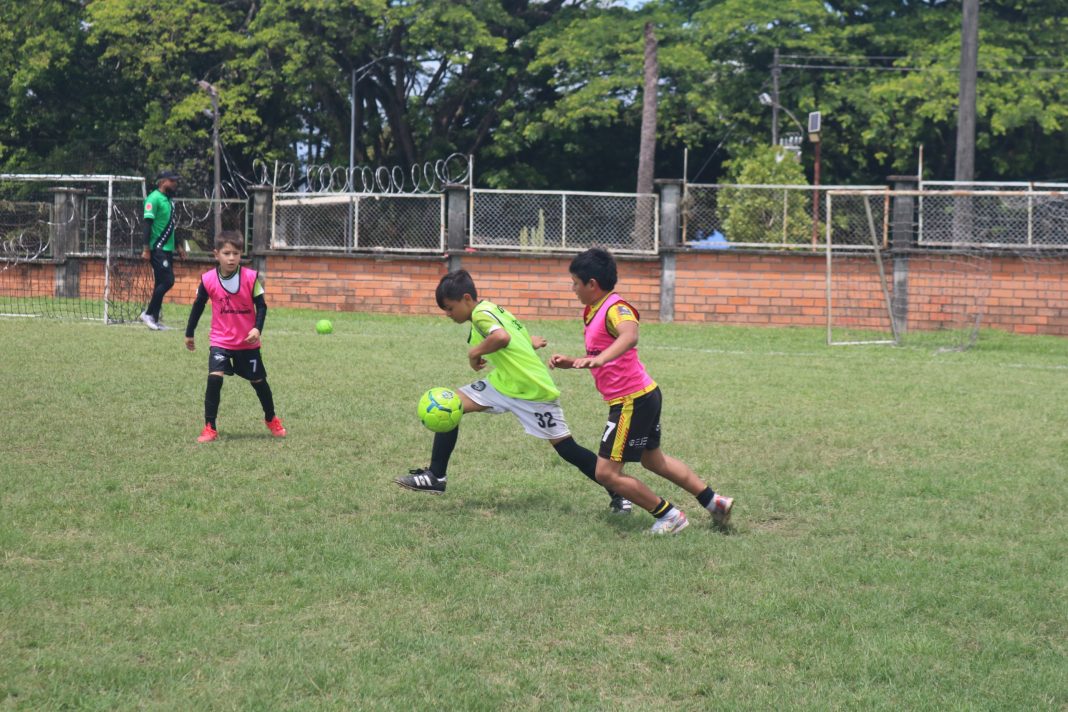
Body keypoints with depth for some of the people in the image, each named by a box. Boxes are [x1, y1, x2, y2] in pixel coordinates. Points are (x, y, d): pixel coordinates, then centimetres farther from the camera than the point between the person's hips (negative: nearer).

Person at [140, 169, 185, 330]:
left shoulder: (169, 199, 16)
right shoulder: (154, 198, -11)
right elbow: (147, 223, -16)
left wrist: (177, 246, 26)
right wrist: (146, 249, -21)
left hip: (168, 249, 9)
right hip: (158, 249, -9)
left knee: (162, 283, 8)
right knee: (167, 281, -14)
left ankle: (155, 319, 12)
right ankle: (148, 313, -5)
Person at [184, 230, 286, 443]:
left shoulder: (251, 278, -14)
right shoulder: (208, 280, -11)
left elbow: (261, 306, -5)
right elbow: (198, 306, 4)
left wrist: (257, 328, -21)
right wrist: (189, 334, 13)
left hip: (248, 342, 0)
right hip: (220, 341, 0)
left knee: (258, 381, 13)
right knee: (214, 378, -19)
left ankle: (271, 420, 38)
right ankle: (209, 428, -11)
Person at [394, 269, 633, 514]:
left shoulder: (481, 313, -17)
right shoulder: (493, 310, 10)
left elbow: (501, 337, -38)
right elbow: (528, 341, 16)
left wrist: (475, 352, -26)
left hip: (533, 391, -10)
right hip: (503, 383, 10)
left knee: (567, 449, -2)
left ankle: (617, 494, 11)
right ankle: (436, 476, 3)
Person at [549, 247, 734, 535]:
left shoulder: (615, 308, -20)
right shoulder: (594, 312, 11)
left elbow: (629, 335, -44)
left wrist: (599, 359, -60)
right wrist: (570, 362, 12)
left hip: (633, 401, -11)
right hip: (645, 394, 11)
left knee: (606, 473, -6)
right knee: (653, 459, 28)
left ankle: (670, 516, 4)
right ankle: (714, 501, 36)